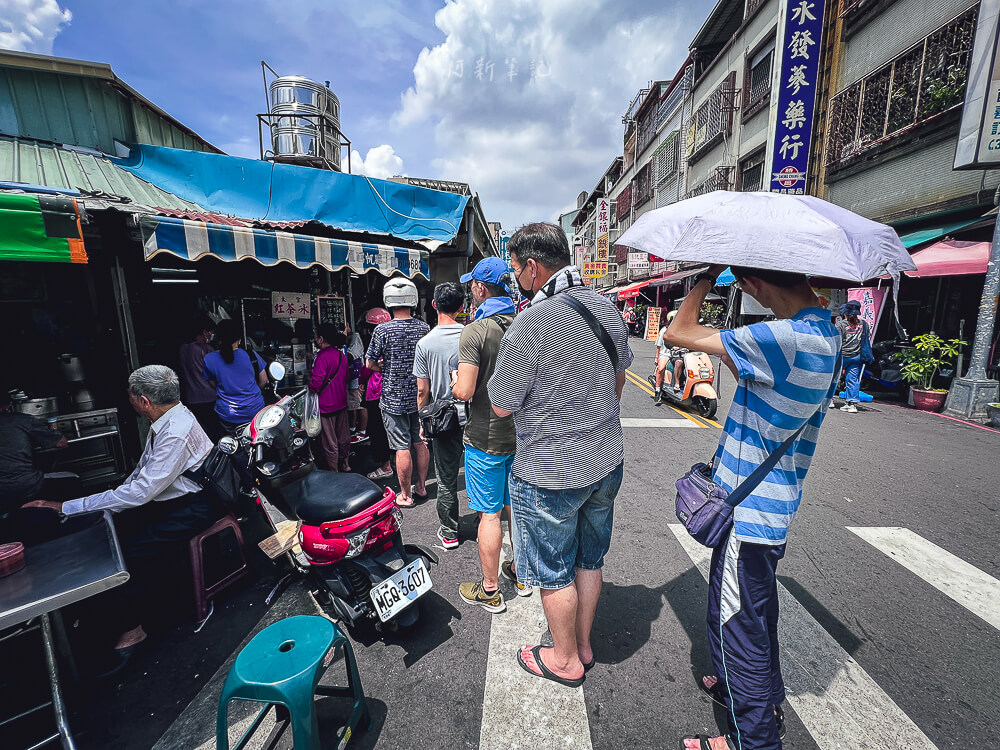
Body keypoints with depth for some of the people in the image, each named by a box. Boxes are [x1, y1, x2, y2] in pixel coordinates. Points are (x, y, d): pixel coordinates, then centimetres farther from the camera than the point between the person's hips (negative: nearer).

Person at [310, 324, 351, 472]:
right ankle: (345, 465, 34)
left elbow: (315, 383, -22)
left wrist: (310, 385, -2)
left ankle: (333, 473, 14)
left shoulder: (323, 356, -19)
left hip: (327, 405, -8)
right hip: (342, 403, 8)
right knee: (344, 437, 19)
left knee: (330, 442, 3)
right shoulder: (341, 355, 5)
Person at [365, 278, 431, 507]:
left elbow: (369, 363, -5)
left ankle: (405, 495, 16)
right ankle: (421, 486, 30)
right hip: (420, 395, 5)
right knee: (420, 443, 15)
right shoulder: (424, 327, 0)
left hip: (394, 398, -4)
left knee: (402, 447, 3)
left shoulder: (383, 330, -13)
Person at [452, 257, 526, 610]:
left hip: (486, 438, -6)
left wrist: (455, 381, 0)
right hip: (522, 434, 6)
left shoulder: (475, 331, -17)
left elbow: (465, 391, -21)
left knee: (489, 514, 7)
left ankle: (490, 590, 24)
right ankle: (521, 574, 37)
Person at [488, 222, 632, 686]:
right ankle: (583, 644, 46)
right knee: (589, 560, 24)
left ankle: (564, 660, 39)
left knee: (554, 572, 16)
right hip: (607, 462, 8)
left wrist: (505, 371, 0)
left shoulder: (531, 323, -25)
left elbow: (501, 406, -17)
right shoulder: (608, 308, 0)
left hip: (550, 475, -7)